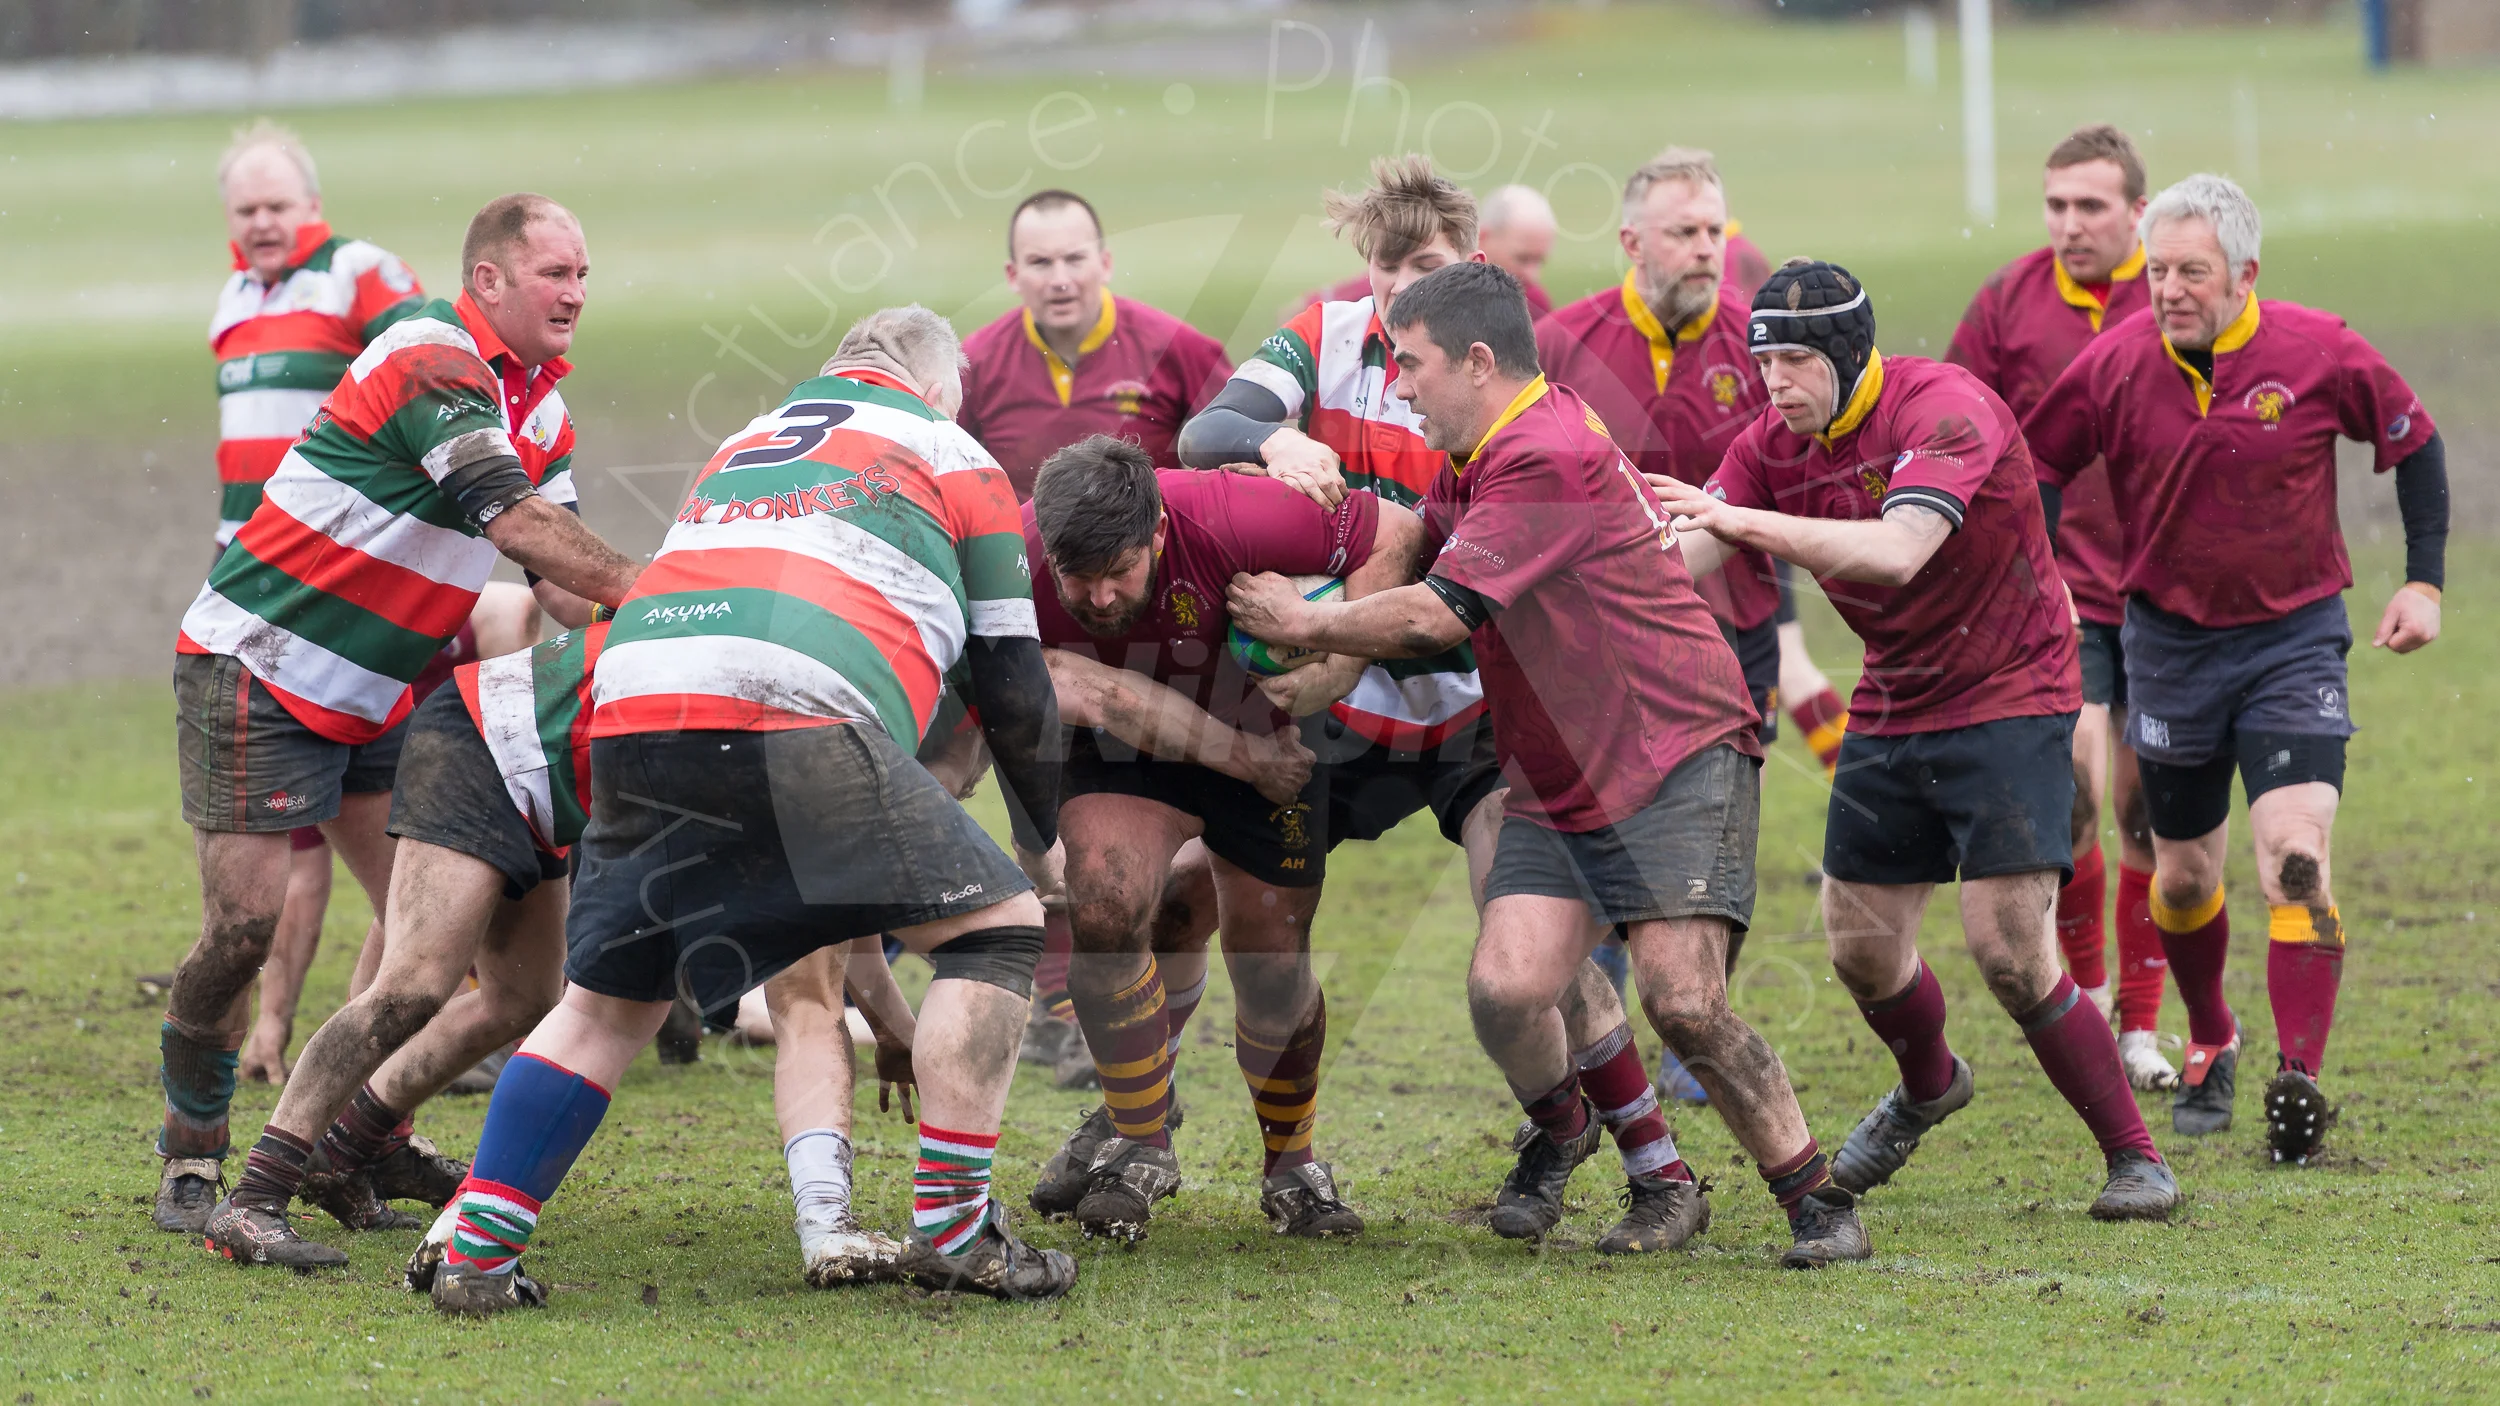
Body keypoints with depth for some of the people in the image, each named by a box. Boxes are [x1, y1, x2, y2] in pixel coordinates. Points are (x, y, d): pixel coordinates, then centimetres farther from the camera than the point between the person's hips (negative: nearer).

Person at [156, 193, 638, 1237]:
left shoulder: (540, 410, 8)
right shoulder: (432, 358, -21)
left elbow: (559, 580, 6)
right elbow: (510, 517, -31)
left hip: (374, 698, 9)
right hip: (255, 671, -9)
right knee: (246, 925, -11)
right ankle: (191, 1160, 4)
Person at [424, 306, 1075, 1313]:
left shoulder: (746, 444, 36)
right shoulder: (953, 455, 20)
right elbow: (1011, 686, 20)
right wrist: (1047, 842, 34)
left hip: (631, 711, 6)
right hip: (792, 719, -6)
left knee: (607, 1000, 18)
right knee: (994, 926, 6)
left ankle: (474, 1254, 13)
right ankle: (951, 1225, -1)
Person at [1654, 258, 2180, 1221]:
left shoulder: (1947, 408, -22)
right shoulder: (1776, 443, -1)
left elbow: (1897, 552, -37)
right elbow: (1684, 557, -7)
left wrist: (1741, 520, -42)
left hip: (2009, 698, -7)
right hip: (1890, 711, 7)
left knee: (2009, 949, -16)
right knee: (1860, 946, 9)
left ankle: (2134, 1156, -2)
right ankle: (1928, 1090, 42)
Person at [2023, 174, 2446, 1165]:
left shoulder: (2320, 354, -13)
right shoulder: (2113, 367, -10)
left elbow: (2415, 444, 3)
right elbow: (2033, 476, 4)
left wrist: (2424, 581, 0)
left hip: (2294, 637, -2)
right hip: (2169, 640, 2)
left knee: (2296, 858, -18)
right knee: (2183, 876, 12)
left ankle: (2299, 1078, -20)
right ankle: (2210, 1044, 38)